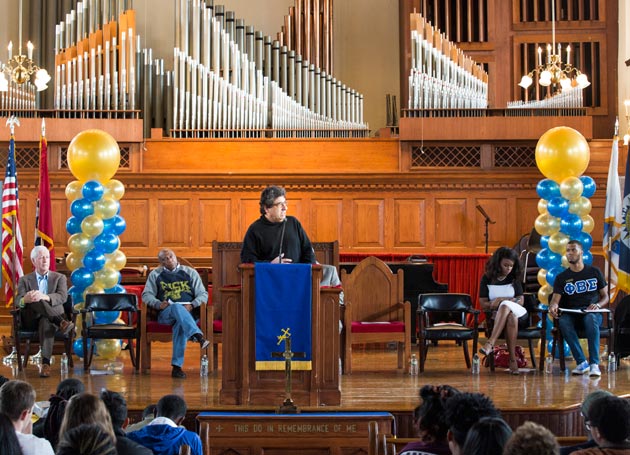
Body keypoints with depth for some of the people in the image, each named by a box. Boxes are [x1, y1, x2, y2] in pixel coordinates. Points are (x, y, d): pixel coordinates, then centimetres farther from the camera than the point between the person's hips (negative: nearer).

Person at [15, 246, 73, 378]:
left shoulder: (59, 278, 15)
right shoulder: (25, 280, 17)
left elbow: (62, 297, -6)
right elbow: (18, 301, -2)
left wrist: (45, 297, -29)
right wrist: (25, 300, -30)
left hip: (50, 317, -1)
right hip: (32, 318, 1)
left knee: (46, 321, -40)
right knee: (35, 300, -33)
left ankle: (46, 363, -54)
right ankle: (62, 323, -48)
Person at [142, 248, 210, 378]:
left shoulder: (190, 272, 18)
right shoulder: (155, 274, 19)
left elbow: (203, 294, 12)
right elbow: (146, 295, 12)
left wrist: (192, 305, -8)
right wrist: (158, 304, -9)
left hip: (188, 313, 0)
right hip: (166, 313, 0)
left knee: (180, 324, -38)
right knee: (177, 307, -38)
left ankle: (177, 366, -42)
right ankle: (199, 337, -61)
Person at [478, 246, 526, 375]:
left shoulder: (514, 279, 10)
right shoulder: (487, 279, 6)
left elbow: (520, 301, 3)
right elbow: (483, 304, 1)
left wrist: (501, 301, -12)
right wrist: (494, 304, -19)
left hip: (519, 315, 1)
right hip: (496, 316, -1)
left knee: (505, 306, -36)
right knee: (511, 317, -39)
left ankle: (490, 344, -52)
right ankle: (513, 360, -48)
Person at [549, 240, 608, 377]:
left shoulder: (594, 272, 13)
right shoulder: (562, 278, 12)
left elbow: (605, 296, 15)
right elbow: (555, 299, -1)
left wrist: (598, 305, -9)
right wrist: (553, 306, -26)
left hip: (592, 313, -1)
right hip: (571, 315, 1)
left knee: (590, 318, -39)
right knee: (563, 321, -36)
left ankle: (594, 363, -45)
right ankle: (581, 362, -35)